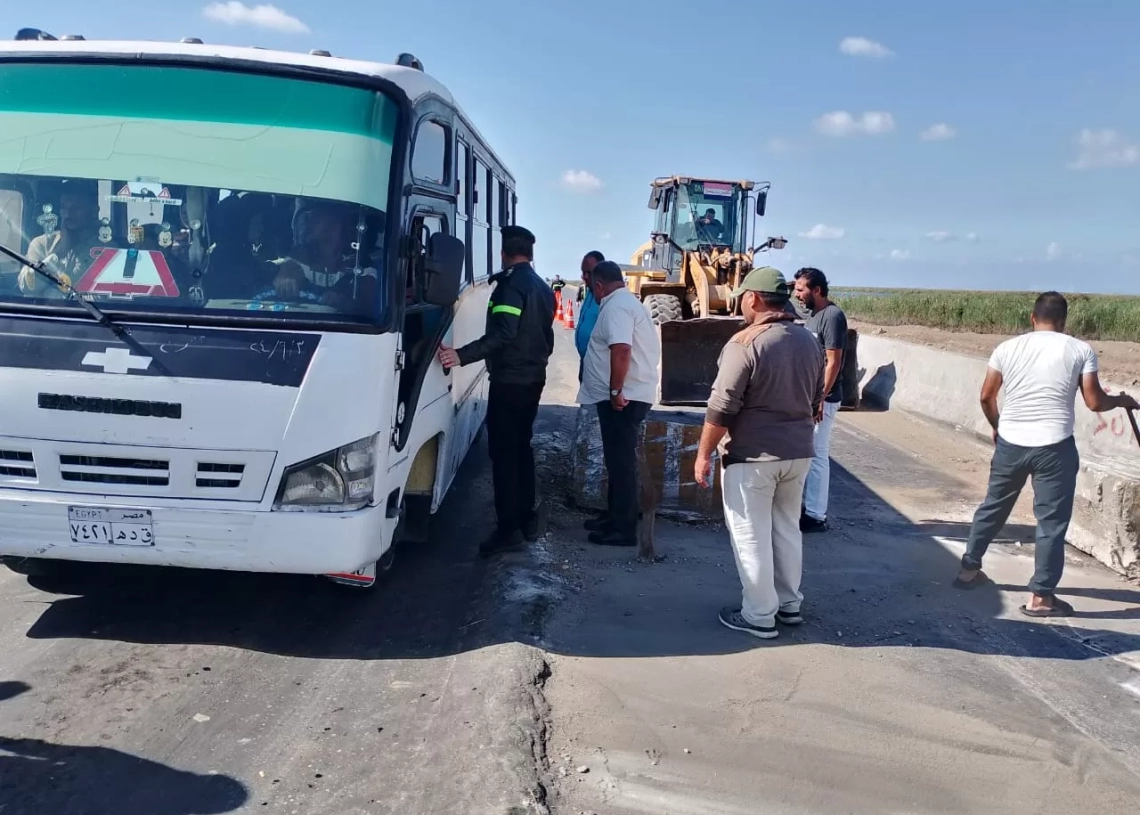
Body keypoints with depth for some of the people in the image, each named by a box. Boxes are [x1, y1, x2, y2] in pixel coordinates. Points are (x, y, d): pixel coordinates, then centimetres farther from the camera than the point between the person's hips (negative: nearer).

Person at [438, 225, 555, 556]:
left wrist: (462, 355, -33)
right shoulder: (543, 288, 14)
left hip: (509, 381, -9)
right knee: (522, 447, 16)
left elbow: (503, 334, -27)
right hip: (533, 379, 9)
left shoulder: (510, 284, -14)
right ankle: (526, 519, 20)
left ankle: (509, 529, -8)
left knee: (503, 453, -7)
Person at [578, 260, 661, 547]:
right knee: (618, 460, 17)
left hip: (623, 398, -11)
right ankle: (614, 516, 27)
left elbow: (621, 350, -29)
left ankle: (623, 529, 0)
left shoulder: (615, 307, -15)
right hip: (628, 395, 11)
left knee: (621, 462, -5)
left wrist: (615, 391, -25)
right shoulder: (627, 302, 19)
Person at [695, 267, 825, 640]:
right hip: (798, 452, 8)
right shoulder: (809, 341, 7)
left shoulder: (745, 342, -17)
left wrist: (704, 454, -9)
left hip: (752, 456, -7)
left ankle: (759, 616, 12)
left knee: (751, 536, 4)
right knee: (787, 528, 19)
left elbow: (722, 407, -17)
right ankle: (790, 604, 30)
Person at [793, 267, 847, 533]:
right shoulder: (812, 314, 13)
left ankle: (816, 516, 3)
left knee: (817, 456, -4)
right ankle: (807, 508, 25)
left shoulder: (832, 316, -15)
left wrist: (820, 398, -22)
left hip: (821, 399, -9)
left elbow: (833, 362, -19)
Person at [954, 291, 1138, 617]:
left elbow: (986, 397, 8)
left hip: (1010, 443, 3)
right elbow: (1095, 402, -4)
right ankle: (1040, 596, 7)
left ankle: (969, 569, 30)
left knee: (993, 507, 19)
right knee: (1052, 520, 5)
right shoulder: (1081, 350, -3)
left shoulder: (1007, 348, 3)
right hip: (1054, 447, -3)